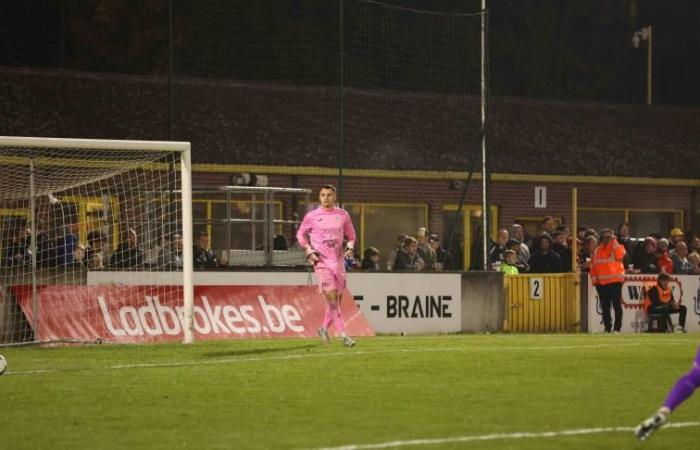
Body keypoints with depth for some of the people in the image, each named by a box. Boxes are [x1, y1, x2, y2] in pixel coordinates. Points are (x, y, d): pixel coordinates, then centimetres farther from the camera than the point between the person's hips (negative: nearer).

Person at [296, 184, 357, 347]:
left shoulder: (343, 215, 6)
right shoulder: (312, 216, -1)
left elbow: (350, 235, 18)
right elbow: (300, 234, 12)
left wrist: (350, 247, -2)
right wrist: (309, 251, -1)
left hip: (338, 261, 4)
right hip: (321, 262, -3)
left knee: (337, 300, 7)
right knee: (332, 298, -14)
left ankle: (324, 328, 29)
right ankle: (343, 335, -15)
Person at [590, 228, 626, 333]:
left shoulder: (617, 247, 1)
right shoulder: (597, 251, 14)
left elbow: (619, 255, -21)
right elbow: (593, 266, 16)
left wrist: (614, 242, -15)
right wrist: (594, 279, 7)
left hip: (615, 281, -5)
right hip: (601, 283, 5)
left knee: (617, 305, -8)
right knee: (605, 307, 7)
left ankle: (617, 328, -8)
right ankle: (607, 328, 13)